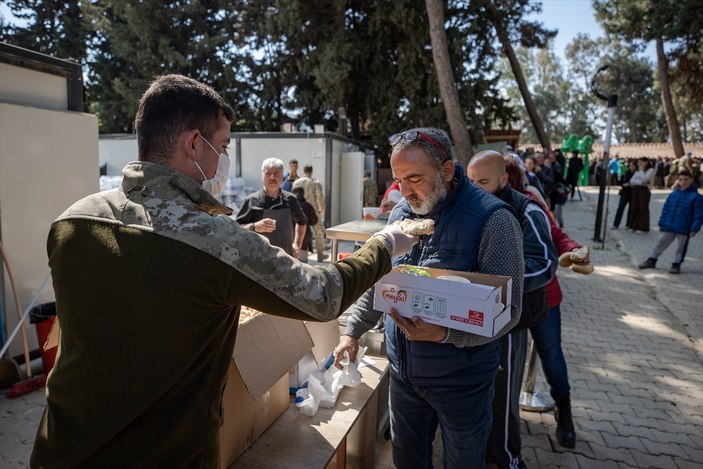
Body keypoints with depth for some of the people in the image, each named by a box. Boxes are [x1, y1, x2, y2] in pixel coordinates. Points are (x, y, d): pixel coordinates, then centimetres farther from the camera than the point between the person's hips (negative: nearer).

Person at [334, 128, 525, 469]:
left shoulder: (492, 219, -19)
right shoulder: (399, 214, 0)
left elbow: (507, 309, -18)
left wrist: (444, 334, -31)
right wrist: (353, 332, 8)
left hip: (460, 378, -4)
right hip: (402, 371, 5)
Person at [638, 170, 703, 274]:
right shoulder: (673, 194, 3)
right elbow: (665, 209, 9)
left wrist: (694, 229, -14)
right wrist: (661, 223, 7)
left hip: (683, 229, -4)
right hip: (668, 227, 4)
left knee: (680, 248, 10)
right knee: (660, 244, 11)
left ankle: (676, 264, 24)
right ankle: (651, 260, 24)